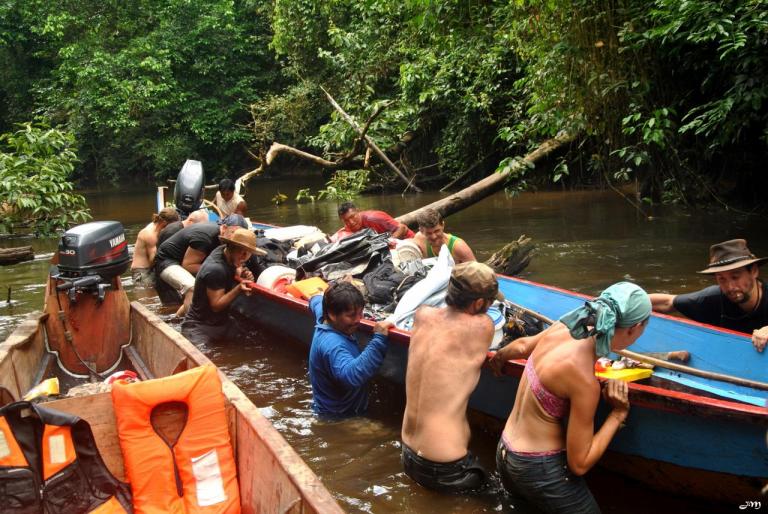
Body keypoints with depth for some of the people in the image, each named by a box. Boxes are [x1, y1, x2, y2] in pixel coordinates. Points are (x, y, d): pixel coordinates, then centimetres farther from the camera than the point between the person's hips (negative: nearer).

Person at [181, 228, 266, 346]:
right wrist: (238, 289, -34)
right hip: (200, 327, -8)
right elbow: (216, 305, -23)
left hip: (222, 323, 9)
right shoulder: (215, 269, -26)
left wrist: (244, 277, -5)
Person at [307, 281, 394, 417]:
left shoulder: (324, 317, -3)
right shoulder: (332, 344, -34)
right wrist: (379, 340, -49)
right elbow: (351, 376, -51)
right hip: (337, 417, -10)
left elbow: (316, 300, 21)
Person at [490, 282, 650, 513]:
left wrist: (499, 356, 38)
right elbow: (579, 464, -20)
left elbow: (523, 347, 17)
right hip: (541, 471, -9)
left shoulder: (562, 328, -8)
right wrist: (618, 414, -12)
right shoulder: (585, 381, -28)